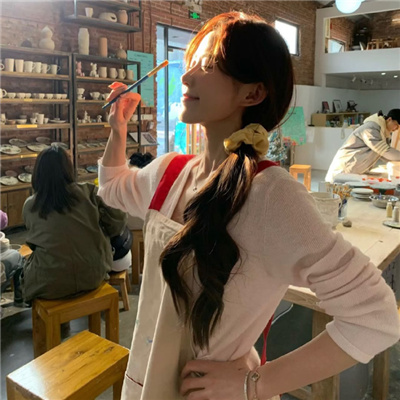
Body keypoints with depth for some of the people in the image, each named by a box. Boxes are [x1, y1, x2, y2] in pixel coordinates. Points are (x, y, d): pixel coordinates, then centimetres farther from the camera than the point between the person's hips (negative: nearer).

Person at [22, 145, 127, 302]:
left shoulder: (29, 206, -4)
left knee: (27, 264, 29)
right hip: (91, 276, 2)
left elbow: (33, 244, 10)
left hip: (49, 284, -1)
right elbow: (118, 221, -4)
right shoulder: (87, 192, -8)